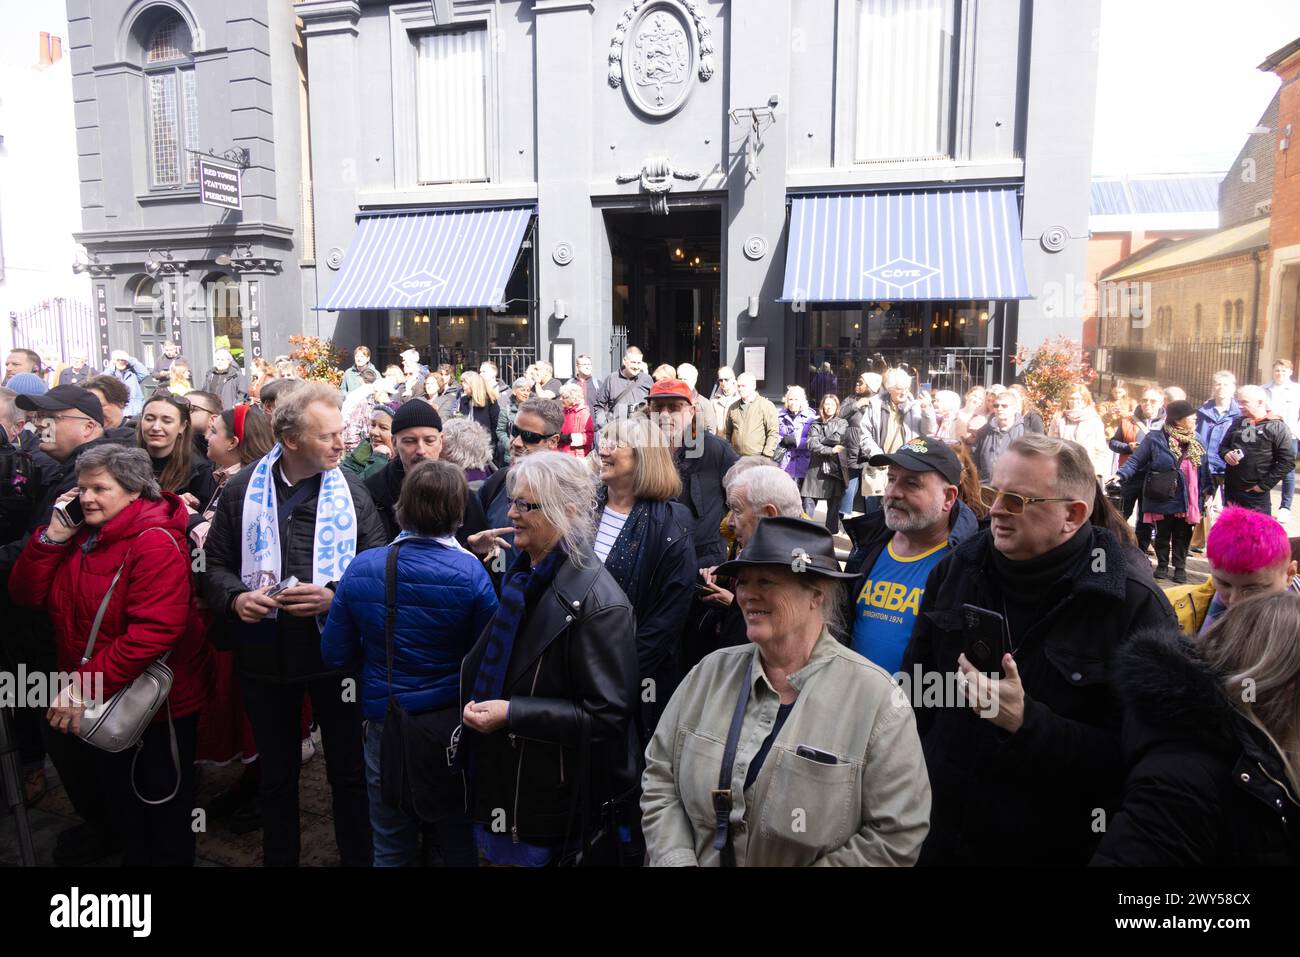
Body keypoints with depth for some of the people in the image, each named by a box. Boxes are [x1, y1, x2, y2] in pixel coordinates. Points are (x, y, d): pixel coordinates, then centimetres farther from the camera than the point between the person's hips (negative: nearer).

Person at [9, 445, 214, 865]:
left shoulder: (154, 543, -24)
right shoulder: (79, 533, 4)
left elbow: (153, 632, -32)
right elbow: (26, 594, 0)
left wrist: (86, 688, -33)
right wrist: (53, 536, -13)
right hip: (84, 697, 8)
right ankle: (108, 836, 57)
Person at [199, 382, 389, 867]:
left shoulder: (351, 490, -5)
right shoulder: (242, 490, -2)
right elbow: (214, 563, 5)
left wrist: (334, 596, -21)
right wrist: (236, 597, -14)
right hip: (264, 655, 2)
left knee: (349, 770, 12)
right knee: (276, 772, 20)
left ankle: (358, 857, 31)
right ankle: (278, 857, 40)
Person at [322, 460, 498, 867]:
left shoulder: (361, 569, -12)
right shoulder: (472, 573, -19)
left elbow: (336, 654, -3)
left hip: (384, 724, 2)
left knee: (392, 847, 20)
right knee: (458, 840, 20)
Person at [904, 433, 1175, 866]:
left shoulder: (1135, 606, -15)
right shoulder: (957, 568, -1)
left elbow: (1132, 754, -19)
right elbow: (916, 688, 6)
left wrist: (1025, 722, -30)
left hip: (1053, 846, -3)